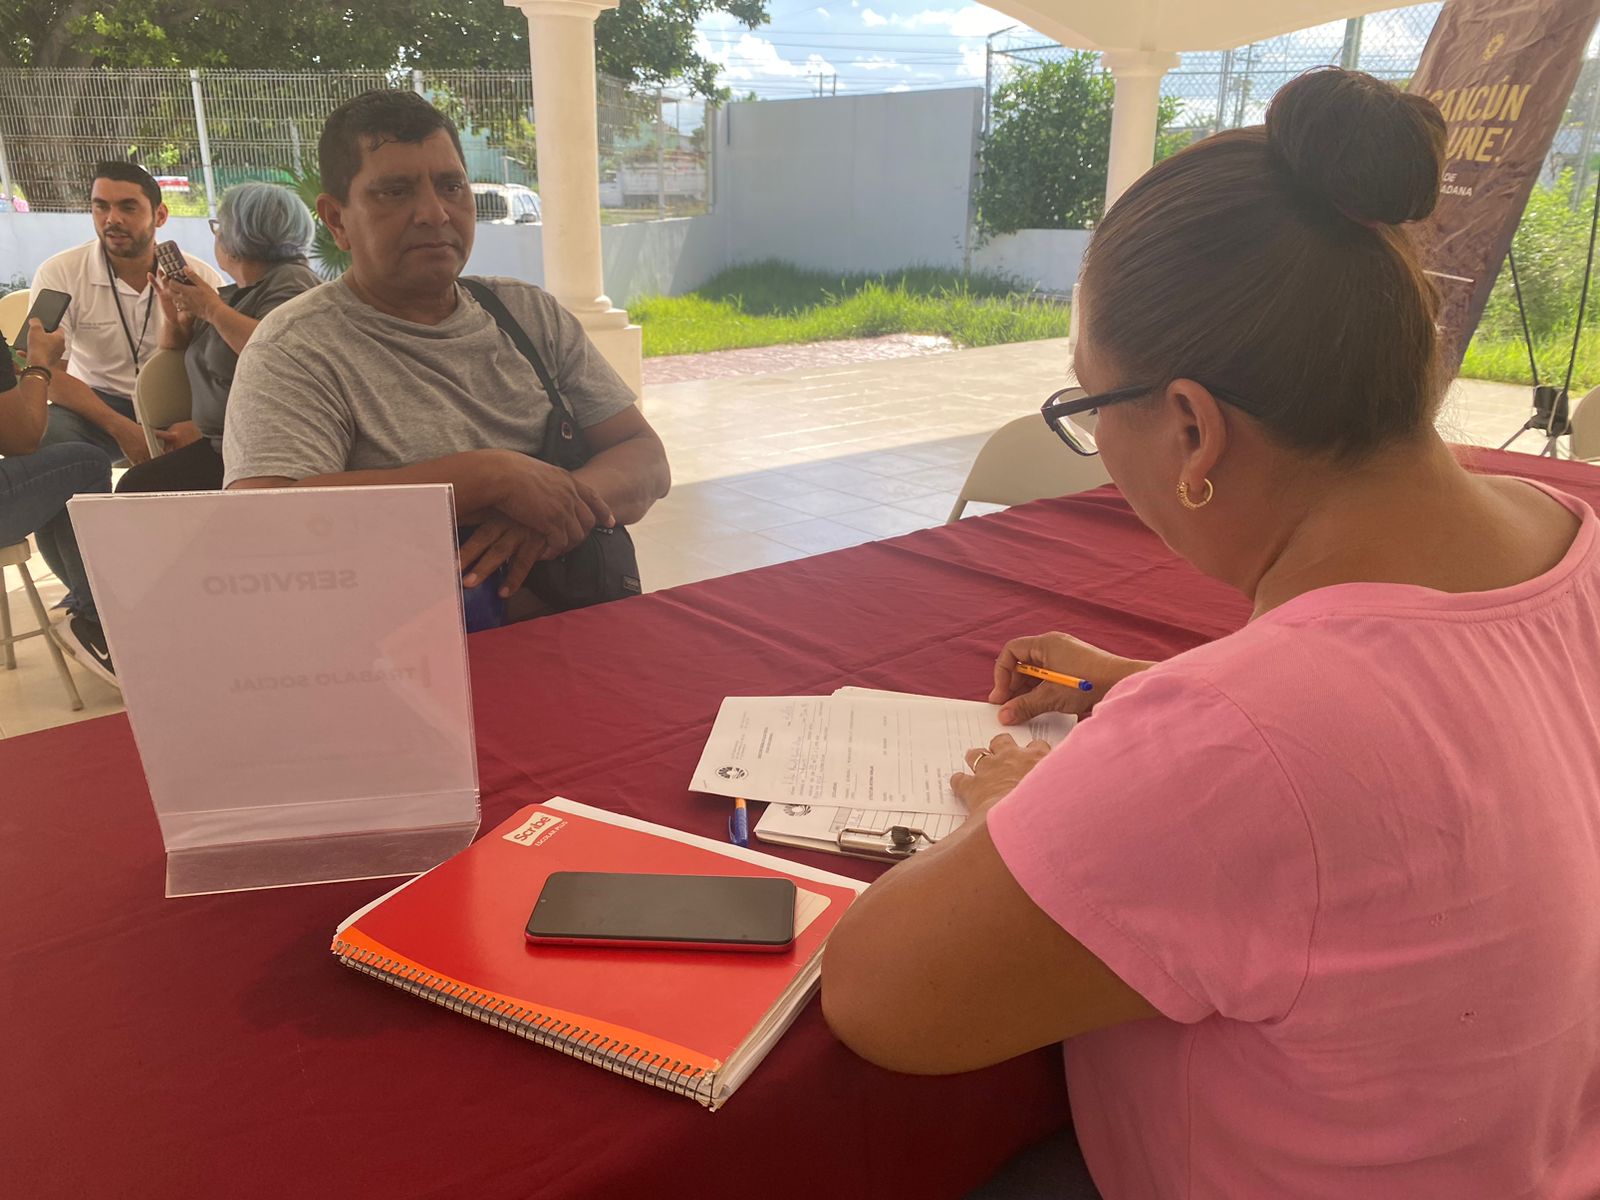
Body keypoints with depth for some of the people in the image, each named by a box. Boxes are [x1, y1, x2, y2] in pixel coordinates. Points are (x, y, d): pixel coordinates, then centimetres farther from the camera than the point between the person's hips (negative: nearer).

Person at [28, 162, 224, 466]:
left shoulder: (201, 277, -4)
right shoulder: (58, 273, -7)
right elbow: (52, 374, -11)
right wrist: (122, 428, -27)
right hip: (94, 406, -1)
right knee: (44, 432, -33)